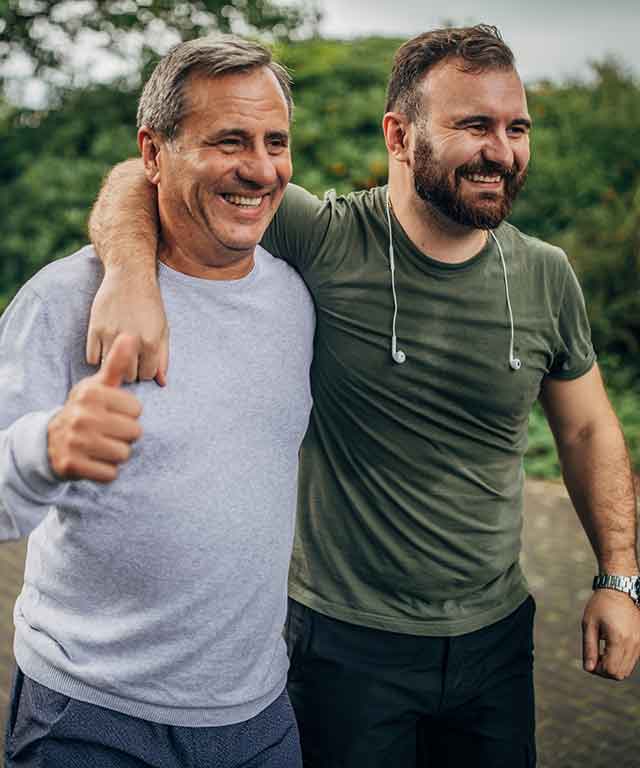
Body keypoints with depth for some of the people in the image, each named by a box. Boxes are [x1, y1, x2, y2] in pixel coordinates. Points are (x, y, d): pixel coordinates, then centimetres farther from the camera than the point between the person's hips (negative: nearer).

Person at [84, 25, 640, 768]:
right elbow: (147, 177, -14)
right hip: (345, 642, -3)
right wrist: (132, 274, -35)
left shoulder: (547, 279, -3)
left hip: (494, 633, 4)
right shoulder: (323, 242, -16)